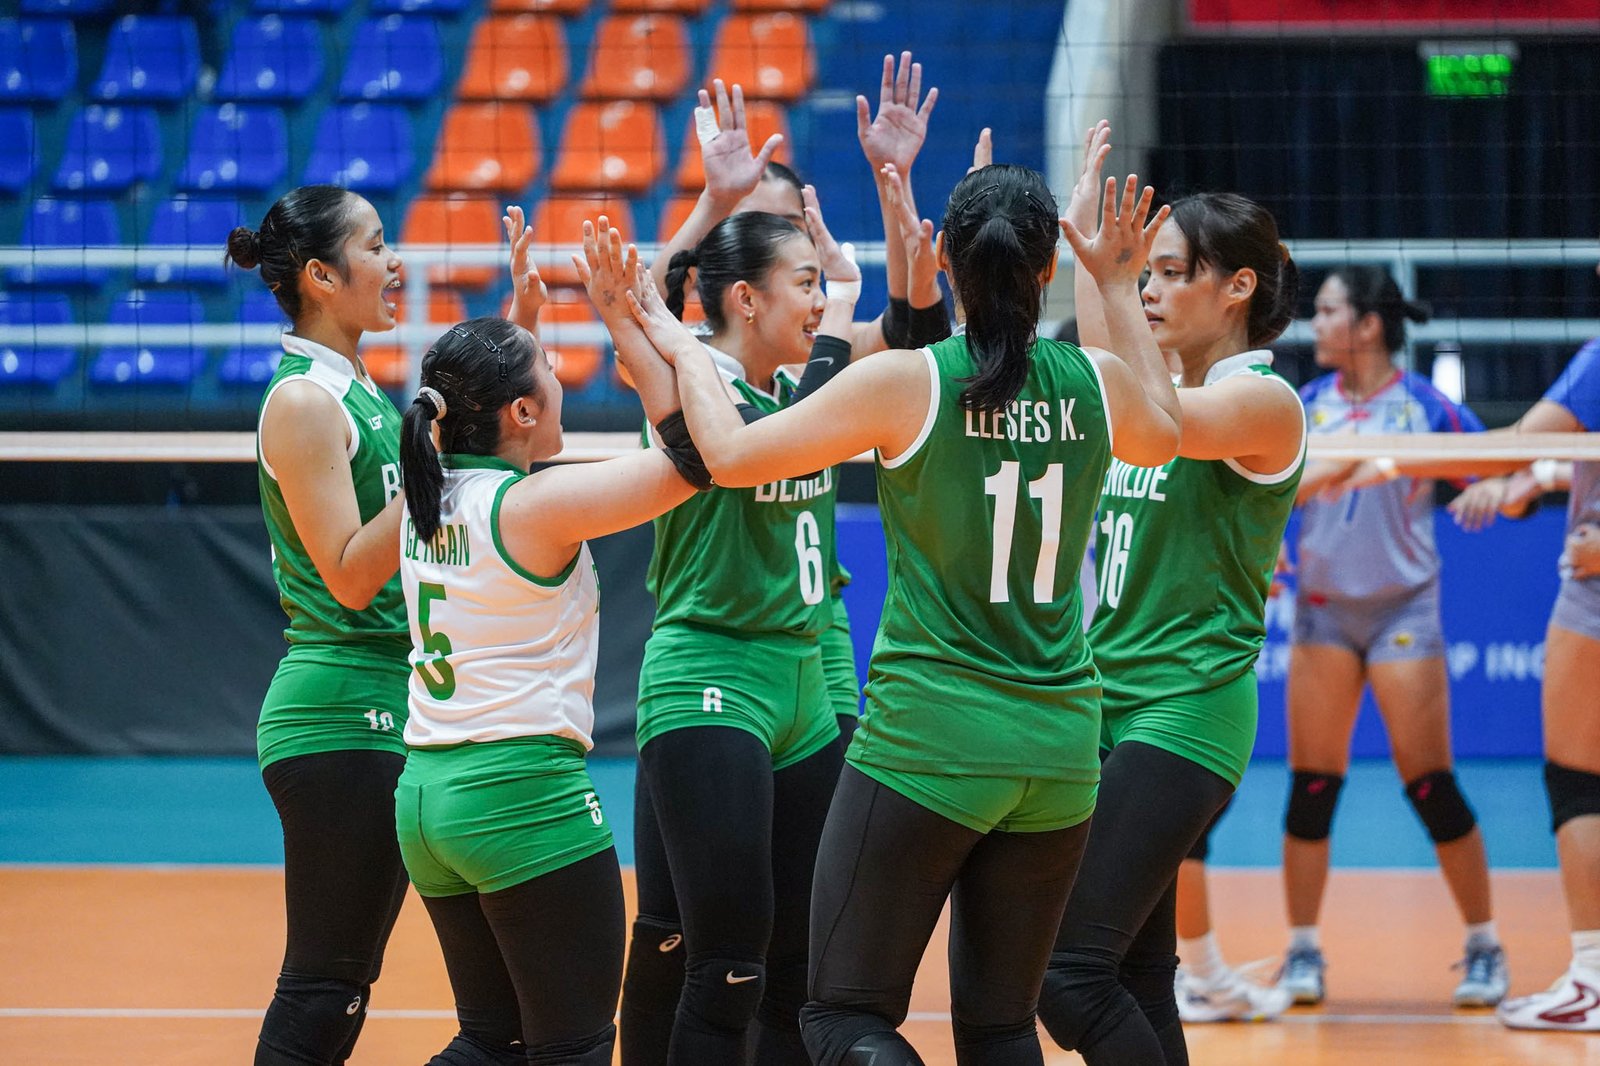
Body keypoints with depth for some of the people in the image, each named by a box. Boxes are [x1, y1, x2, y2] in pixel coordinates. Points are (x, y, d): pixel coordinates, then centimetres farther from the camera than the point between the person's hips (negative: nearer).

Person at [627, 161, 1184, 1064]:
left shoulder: (908, 382, -10)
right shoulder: (1096, 384, 2)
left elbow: (732, 453, -3)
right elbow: (1162, 432, 27)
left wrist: (686, 351, 13)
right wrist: (1120, 286, 35)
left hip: (929, 738, -4)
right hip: (1057, 747, 4)